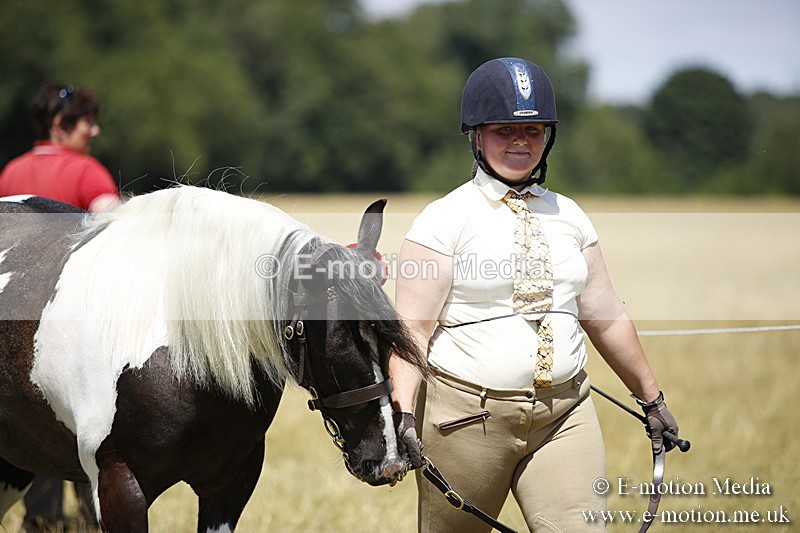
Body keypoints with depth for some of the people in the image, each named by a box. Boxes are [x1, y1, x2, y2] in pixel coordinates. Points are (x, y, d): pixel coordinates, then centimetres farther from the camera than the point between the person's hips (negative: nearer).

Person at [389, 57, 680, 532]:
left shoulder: (568, 217, 13)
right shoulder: (444, 220, -2)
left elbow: (606, 317, 20)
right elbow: (413, 327, -8)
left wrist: (652, 399, 25)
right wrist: (403, 413, -20)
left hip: (565, 415, 4)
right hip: (467, 416, -4)